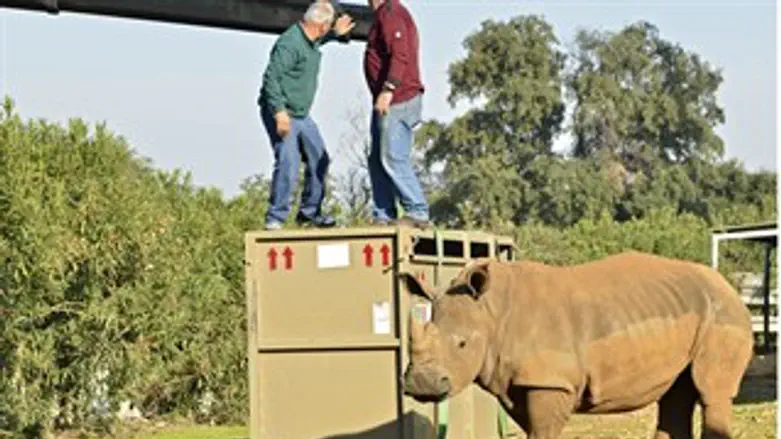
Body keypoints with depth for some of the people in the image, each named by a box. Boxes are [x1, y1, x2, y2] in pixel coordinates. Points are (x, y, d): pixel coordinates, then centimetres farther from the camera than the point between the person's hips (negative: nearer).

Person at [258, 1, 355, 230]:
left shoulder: (311, 40, 9)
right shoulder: (290, 44, -22)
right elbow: (271, 78, -27)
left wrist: (336, 33, 19)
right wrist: (279, 112, -33)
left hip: (302, 115, 10)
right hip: (280, 115, -10)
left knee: (319, 161, 13)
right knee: (288, 164, -19)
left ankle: (309, 212, 27)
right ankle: (275, 219, -12)